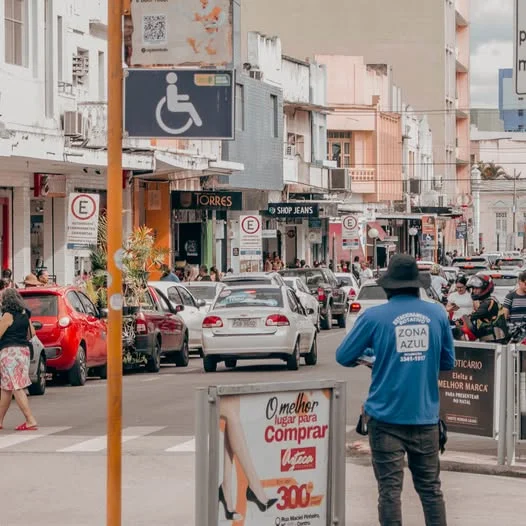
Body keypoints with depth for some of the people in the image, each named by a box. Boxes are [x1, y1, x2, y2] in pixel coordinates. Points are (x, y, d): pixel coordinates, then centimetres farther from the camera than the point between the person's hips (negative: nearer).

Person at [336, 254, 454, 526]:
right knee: (430, 487, 10)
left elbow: (343, 357, 1)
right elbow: (448, 362, 10)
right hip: (425, 417, 2)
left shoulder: (374, 317, -8)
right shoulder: (438, 314, 0)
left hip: (387, 416, -2)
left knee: (390, 488, 2)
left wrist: (367, 358, 22)